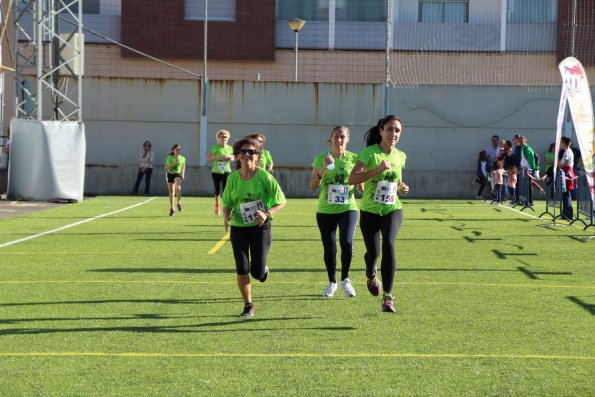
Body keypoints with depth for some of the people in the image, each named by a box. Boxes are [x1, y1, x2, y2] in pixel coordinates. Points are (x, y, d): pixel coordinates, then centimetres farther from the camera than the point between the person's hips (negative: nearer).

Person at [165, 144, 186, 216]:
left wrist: (183, 174, 12)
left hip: (178, 174, 0)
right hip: (170, 174, 0)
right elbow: (166, 167, -12)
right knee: (171, 192, 4)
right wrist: (174, 163, -22)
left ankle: (179, 204, -22)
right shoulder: (170, 157, -6)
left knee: (177, 187, -30)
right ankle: (171, 209, 17)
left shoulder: (182, 158, 3)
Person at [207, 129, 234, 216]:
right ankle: (217, 204, 34)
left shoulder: (230, 148, 2)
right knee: (218, 191, 6)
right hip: (216, 172, -1)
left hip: (226, 171, 1)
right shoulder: (215, 147, -8)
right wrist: (219, 158, -25)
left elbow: (232, 157, 19)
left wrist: (230, 157, -6)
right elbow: (208, 158, -16)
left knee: (226, 189, -15)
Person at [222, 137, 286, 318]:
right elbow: (227, 203, 7)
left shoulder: (264, 176, -10)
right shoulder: (233, 178, -2)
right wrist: (226, 216, -14)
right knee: (241, 269, -3)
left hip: (260, 226, -2)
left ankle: (263, 269, 35)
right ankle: (248, 306, 14)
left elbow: (281, 202, -6)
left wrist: (267, 213, -22)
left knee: (257, 271, -4)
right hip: (238, 227, 2)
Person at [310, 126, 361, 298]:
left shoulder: (353, 158, 1)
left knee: (346, 242, -20)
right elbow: (313, 186, -7)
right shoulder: (321, 158, -1)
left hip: (348, 208, -1)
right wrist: (324, 168, -21)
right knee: (329, 248, 6)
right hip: (325, 210, 1)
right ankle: (332, 282, 28)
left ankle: (345, 279, 2)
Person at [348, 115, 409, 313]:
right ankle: (371, 274, 43)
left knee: (388, 245, -22)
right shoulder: (369, 152, -12)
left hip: (392, 209, 2)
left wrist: (401, 187, -1)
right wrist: (378, 169, -30)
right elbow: (352, 179, -22)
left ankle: (388, 296, -19)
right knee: (373, 253, 3)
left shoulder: (400, 156, 5)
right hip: (370, 210, -2)